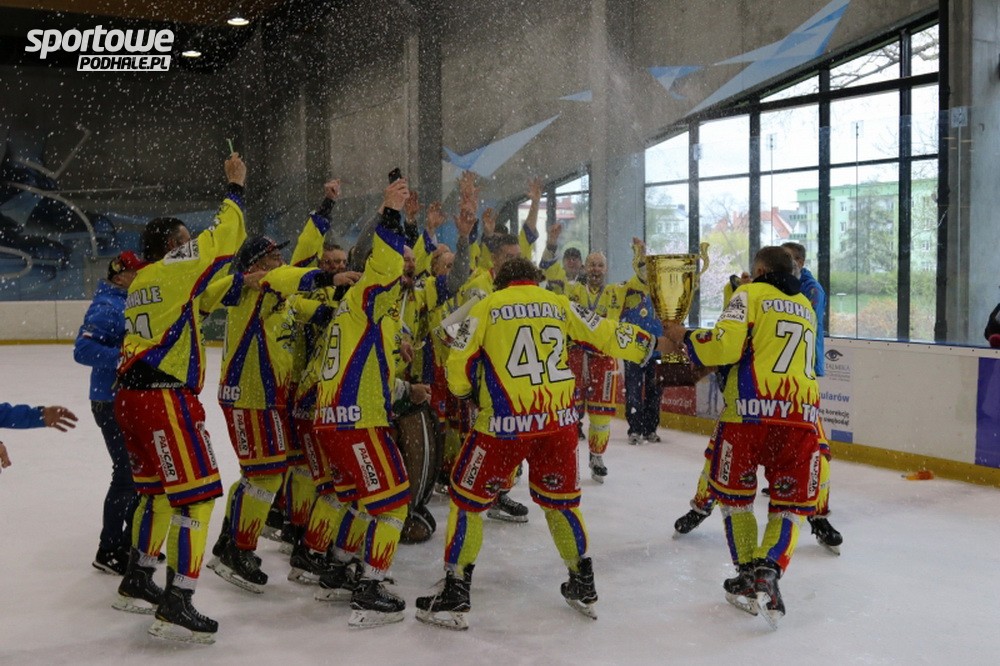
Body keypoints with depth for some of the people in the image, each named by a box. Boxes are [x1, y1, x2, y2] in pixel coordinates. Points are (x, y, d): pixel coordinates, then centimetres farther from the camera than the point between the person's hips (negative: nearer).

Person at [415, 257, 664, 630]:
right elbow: (603, 335, 11)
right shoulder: (559, 304, 11)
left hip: (504, 422, -3)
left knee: (467, 498, 11)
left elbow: (459, 363, 3)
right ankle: (584, 587, 29)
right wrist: (641, 343, 25)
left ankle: (454, 597, 10)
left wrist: (465, 392, 23)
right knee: (560, 499, 22)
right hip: (558, 420, 3)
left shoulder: (486, 308, 6)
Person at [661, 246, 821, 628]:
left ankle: (749, 577, 15)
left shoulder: (750, 294, 7)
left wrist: (684, 338, 8)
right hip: (803, 413, 4)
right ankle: (768, 572, -10)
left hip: (751, 409, -4)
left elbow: (725, 346, -7)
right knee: (791, 503, 10)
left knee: (734, 492, 14)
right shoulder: (806, 307, 25)